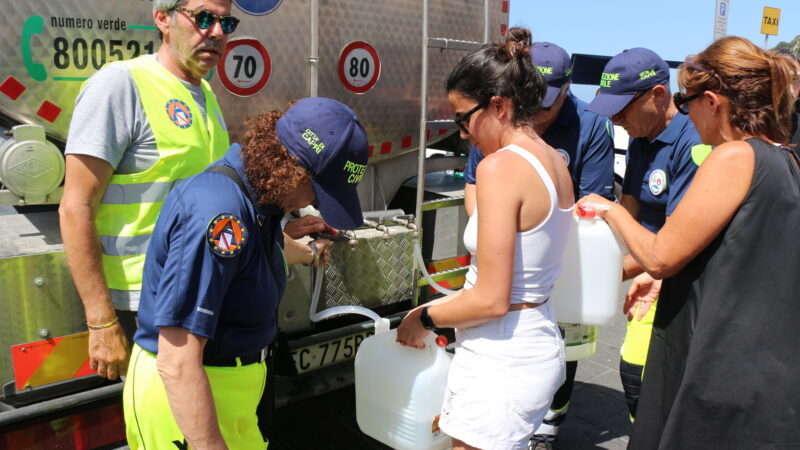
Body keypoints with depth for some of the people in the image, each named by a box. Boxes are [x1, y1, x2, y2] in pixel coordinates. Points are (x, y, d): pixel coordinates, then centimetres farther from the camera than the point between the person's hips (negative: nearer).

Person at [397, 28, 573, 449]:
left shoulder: (500, 166, -19)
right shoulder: (556, 162, 7)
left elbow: (491, 300, -20)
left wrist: (425, 317, -4)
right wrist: (446, 305, 18)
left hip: (501, 359, -9)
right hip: (541, 343, 9)